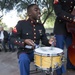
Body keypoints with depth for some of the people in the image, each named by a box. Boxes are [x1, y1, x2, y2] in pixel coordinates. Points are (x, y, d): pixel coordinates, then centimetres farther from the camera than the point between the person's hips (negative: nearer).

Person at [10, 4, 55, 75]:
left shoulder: (40, 26, 7)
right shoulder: (21, 24, -9)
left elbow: (43, 39, 10)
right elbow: (13, 38, -9)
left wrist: (48, 41, -15)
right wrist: (25, 41, -27)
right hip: (24, 51, -5)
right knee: (24, 60, -37)